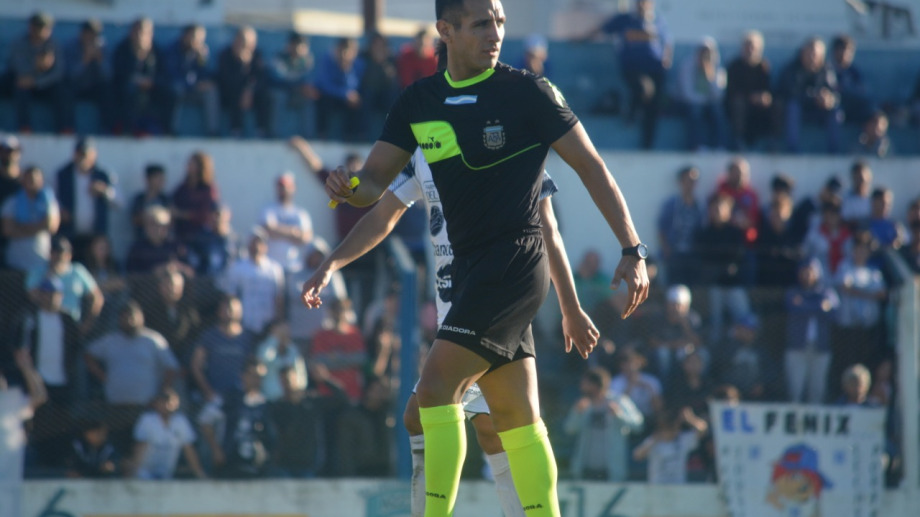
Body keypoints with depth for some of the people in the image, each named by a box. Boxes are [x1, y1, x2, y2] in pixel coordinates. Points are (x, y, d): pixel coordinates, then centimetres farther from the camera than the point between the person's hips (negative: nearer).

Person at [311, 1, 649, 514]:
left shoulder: (528, 92, -6)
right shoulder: (419, 102, 9)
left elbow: (591, 167, -2)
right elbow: (375, 182, 9)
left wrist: (634, 250, -6)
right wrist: (348, 185, -16)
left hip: (514, 260, -7)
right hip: (470, 269, 7)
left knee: (436, 388, -17)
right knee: (517, 417, 9)